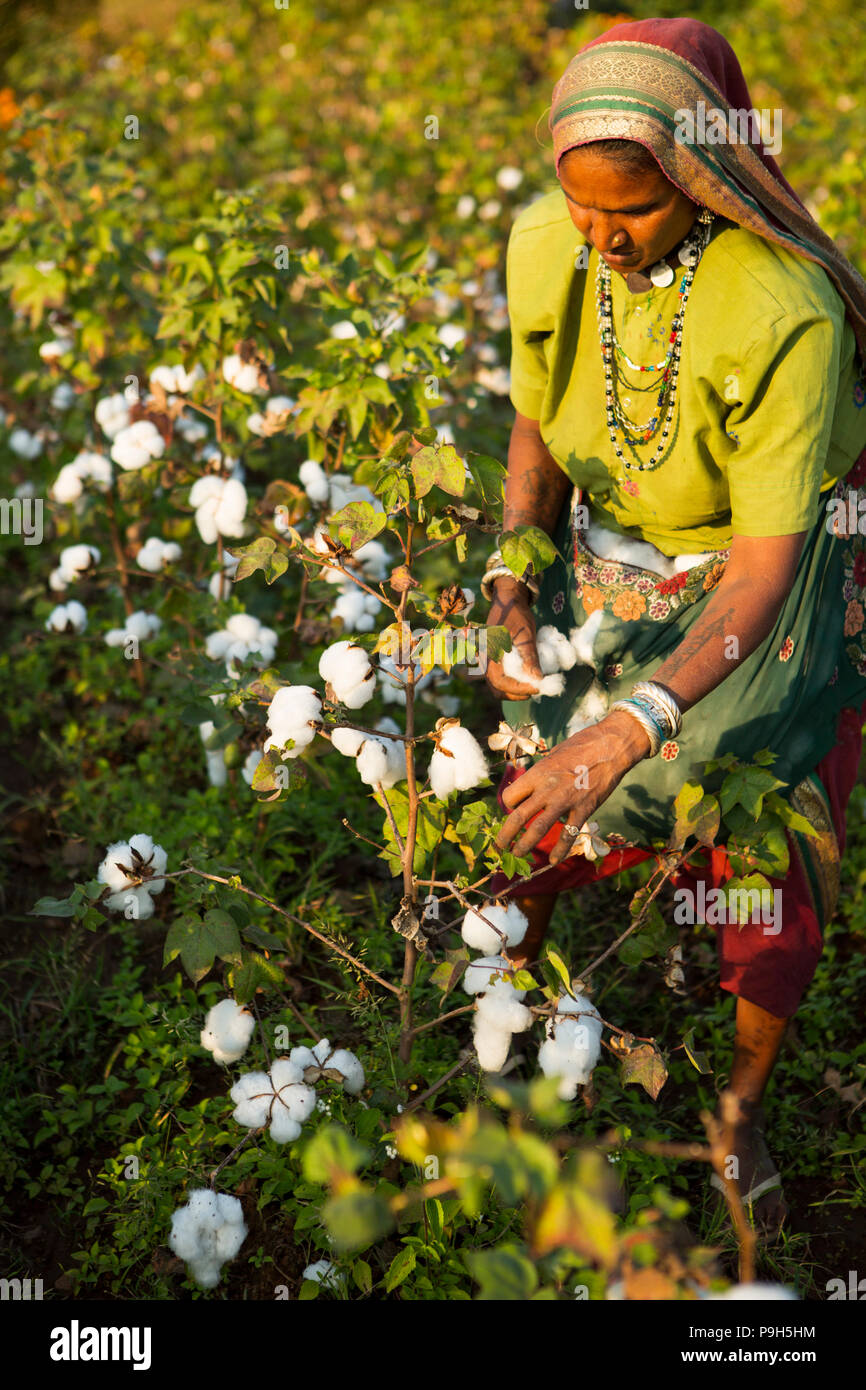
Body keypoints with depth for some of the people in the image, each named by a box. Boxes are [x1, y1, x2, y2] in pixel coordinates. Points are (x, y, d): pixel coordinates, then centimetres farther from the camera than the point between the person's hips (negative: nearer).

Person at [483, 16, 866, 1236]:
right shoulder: (544, 247, -16)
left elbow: (764, 570, -32)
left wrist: (629, 731, -43)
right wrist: (512, 578, -14)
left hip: (764, 597, -3)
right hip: (607, 577, 4)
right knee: (533, 823, 2)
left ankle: (741, 1113, 32)